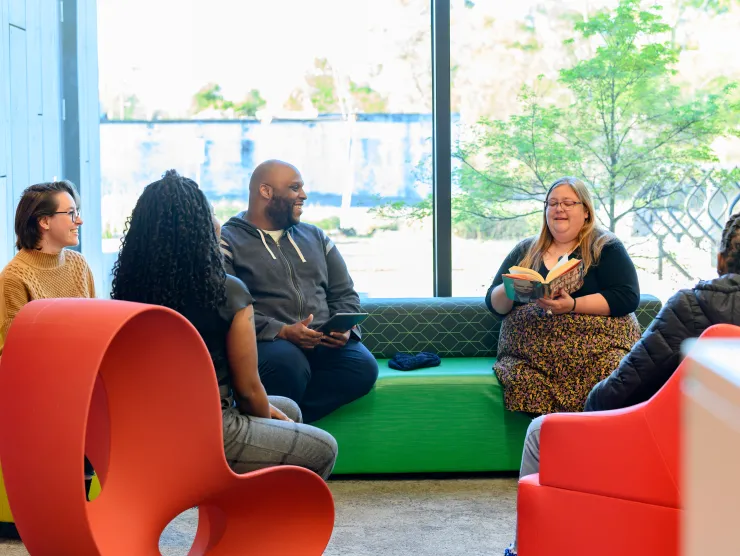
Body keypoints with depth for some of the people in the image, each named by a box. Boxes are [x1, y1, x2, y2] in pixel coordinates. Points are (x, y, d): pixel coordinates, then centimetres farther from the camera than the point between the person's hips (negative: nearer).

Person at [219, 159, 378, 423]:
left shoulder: (315, 237, 24)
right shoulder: (226, 241, 5)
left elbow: (345, 293, 22)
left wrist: (345, 328, -2)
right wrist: (282, 332, -20)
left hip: (324, 343, 6)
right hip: (267, 342, -5)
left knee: (363, 365, -26)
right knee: (287, 362, -39)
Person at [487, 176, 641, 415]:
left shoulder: (606, 247, 10)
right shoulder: (525, 251, 20)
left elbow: (627, 297, -4)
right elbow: (494, 303, 18)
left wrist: (574, 305, -17)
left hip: (598, 347, -2)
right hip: (528, 352, 2)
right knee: (522, 383, -32)